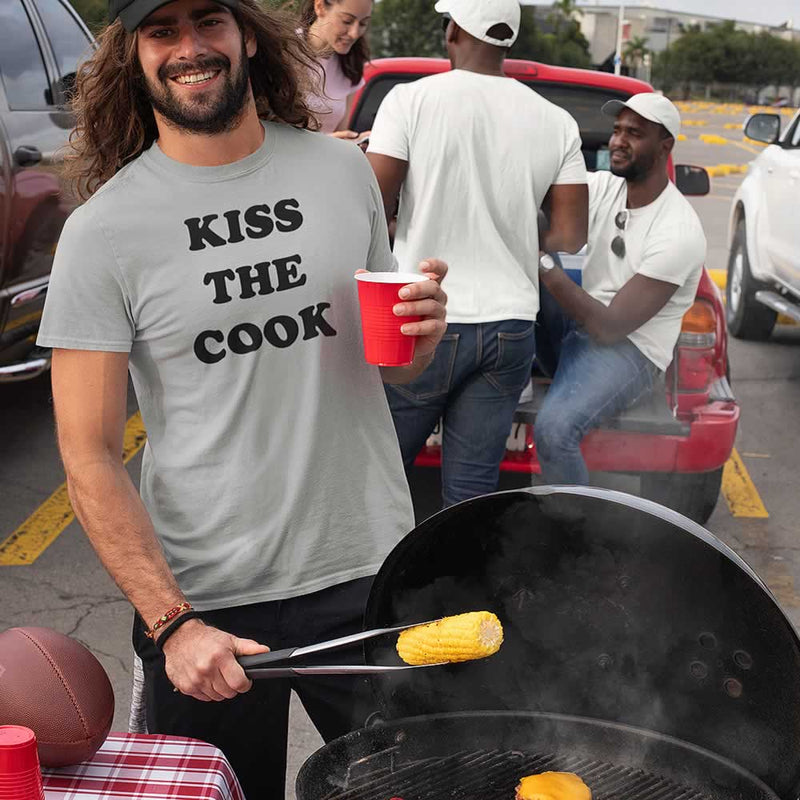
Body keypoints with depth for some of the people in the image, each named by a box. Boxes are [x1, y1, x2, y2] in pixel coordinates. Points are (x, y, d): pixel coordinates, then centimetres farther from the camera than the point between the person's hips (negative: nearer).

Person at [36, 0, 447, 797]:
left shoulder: (343, 170, 3)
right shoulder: (103, 229, -8)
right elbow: (89, 456, -8)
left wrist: (420, 334, -8)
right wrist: (171, 623, -15)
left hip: (370, 569, 3)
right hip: (206, 599, -2)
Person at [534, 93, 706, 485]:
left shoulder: (678, 231, -18)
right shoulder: (600, 186, 3)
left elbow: (610, 328, -23)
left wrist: (545, 266, -27)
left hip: (629, 350, -7)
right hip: (576, 324, 7)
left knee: (554, 429, -34)